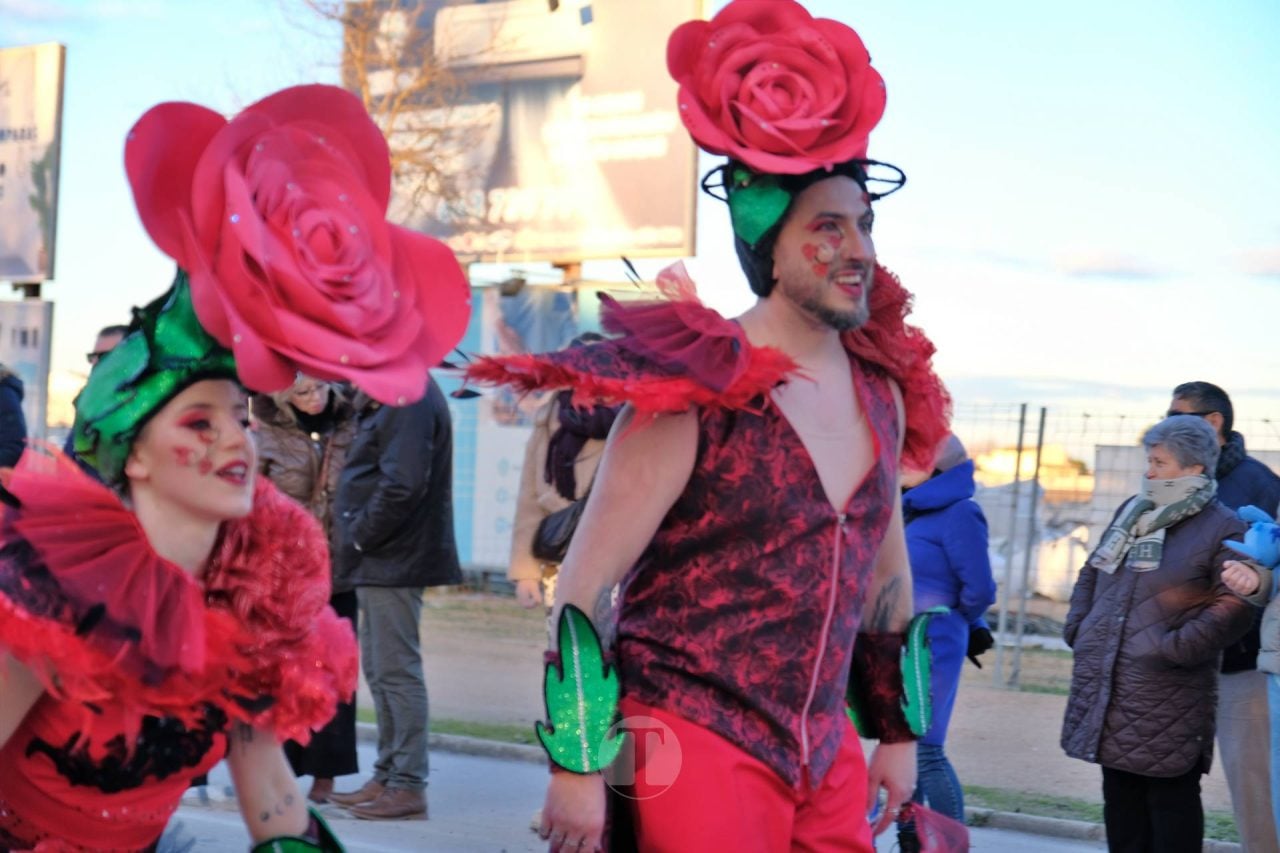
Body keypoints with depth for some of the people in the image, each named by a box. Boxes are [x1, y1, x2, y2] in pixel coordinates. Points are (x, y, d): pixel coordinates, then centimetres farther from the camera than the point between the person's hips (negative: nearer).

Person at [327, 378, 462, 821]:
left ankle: (408, 785, 0)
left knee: (397, 669, -5)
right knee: (380, 669, 15)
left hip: (394, 560, -11)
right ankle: (387, 777, 24)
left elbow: (402, 486, -25)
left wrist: (361, 536, -16)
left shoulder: (411, 401, -18)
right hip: (381, 559, 11)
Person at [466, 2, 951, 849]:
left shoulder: (885, 390, 6)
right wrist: (576, 766, -15)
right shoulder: (696, 390, -13)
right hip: (696, 750, -6)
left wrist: (899, 732, 20)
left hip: (823, 758, 6)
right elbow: (586, 585, -12)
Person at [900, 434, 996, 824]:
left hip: (930, 647, -8)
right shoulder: (913, 510, 12)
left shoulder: (958, 513, -13)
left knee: (925, 751, -8)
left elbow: (979, 590, -13)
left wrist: (948, 622, 4)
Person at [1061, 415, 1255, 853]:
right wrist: (1078, 627, 11)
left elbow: (1235, 606, -16)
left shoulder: (1222, 528, -7)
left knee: (1171, 798, -1)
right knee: (1120, 792, 14)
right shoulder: (1132, 512, 15)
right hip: (1107, 685, 7)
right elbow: (1091, 574, 25)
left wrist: (1175, 648, -20)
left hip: (1166, 697, -7)